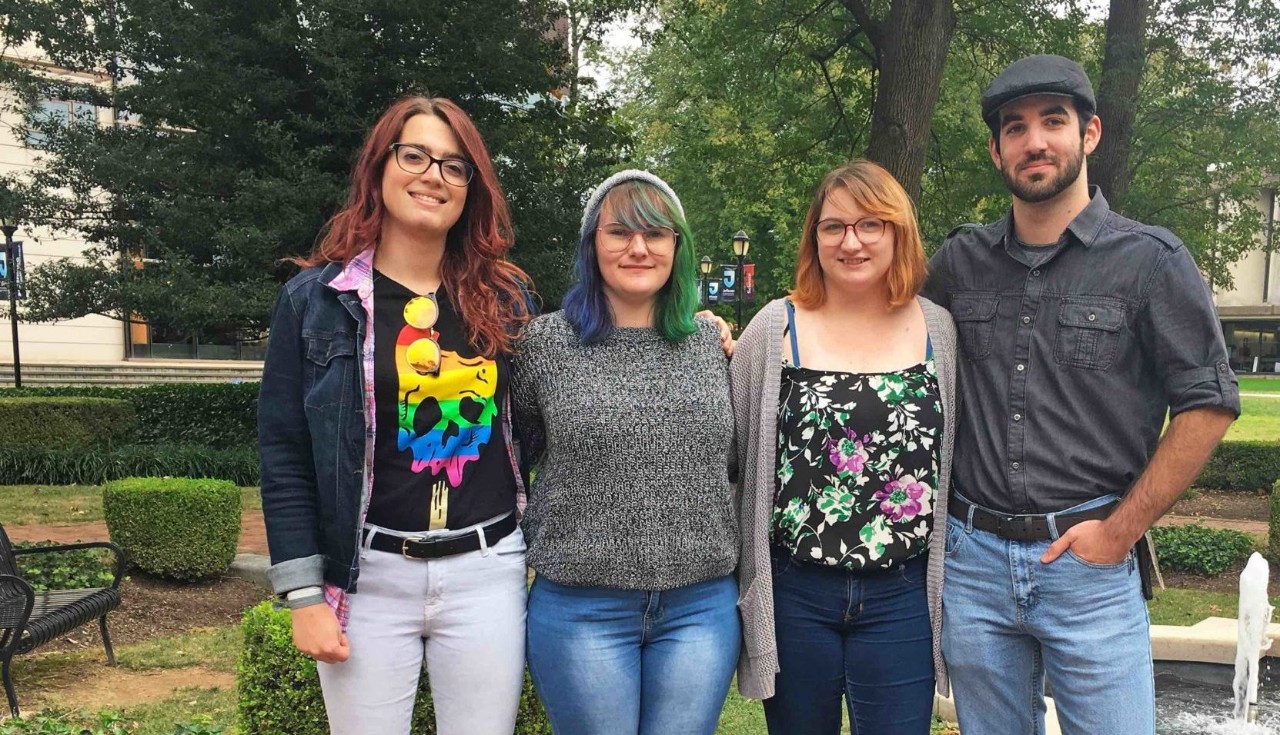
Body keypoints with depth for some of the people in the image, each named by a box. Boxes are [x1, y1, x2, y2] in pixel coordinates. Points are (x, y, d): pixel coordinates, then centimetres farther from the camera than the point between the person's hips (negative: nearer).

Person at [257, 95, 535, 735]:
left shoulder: (504, 297, 5)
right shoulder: (316, 298, -2)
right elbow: (285, 454, -2)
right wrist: (304, 594, -6)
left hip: (488, 571, 2)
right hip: (369, 577, -2)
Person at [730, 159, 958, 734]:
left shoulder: (938, 330, 3)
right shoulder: (775, 328, -1)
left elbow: (962, 455, 10)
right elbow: (728, 449, 3)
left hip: (902, 599, 1)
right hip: (793, 594, 0)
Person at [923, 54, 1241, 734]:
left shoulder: (1151, 261, -3)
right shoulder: (958, 263, 6)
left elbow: (1208, 405, -4)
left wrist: (1120, 530, -8)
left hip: (1089, 560, -3)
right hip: (972, 558, 3)